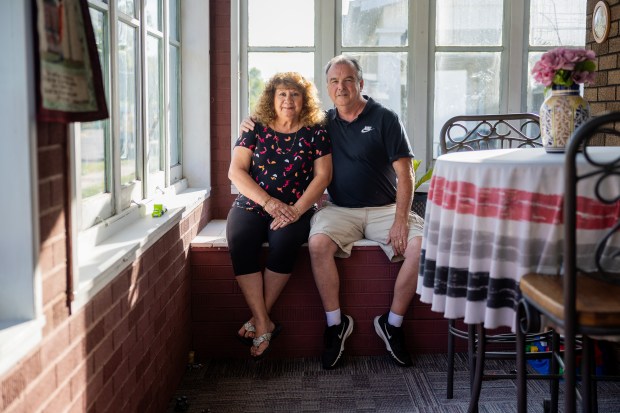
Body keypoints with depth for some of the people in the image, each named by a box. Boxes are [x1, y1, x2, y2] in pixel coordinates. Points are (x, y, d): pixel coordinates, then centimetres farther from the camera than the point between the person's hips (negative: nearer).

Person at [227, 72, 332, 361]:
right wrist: (268, 201, -14)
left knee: (284, 240, -34)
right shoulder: (256, 128, 7)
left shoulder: (315, 131, 5)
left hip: (296, 209, -1)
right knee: (239, 240, -31)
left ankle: (259, 320, -18)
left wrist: (296, 210, -15)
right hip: (252, 205, 1)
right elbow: (236, 171, -1)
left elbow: (323, 175, -2)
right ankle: (265, 325, -26)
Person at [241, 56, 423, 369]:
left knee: (422, 245, -26)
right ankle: (335, 324, -14)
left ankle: (392, 323, -8)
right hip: (340, 210, 1)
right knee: (319, 243, -31)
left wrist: (400, 220, -15)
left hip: (384, 208, -1)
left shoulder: (384, 118, 1)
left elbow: (405, 174, -3)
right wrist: (252, 125, 5)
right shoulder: (322, 123, 11)